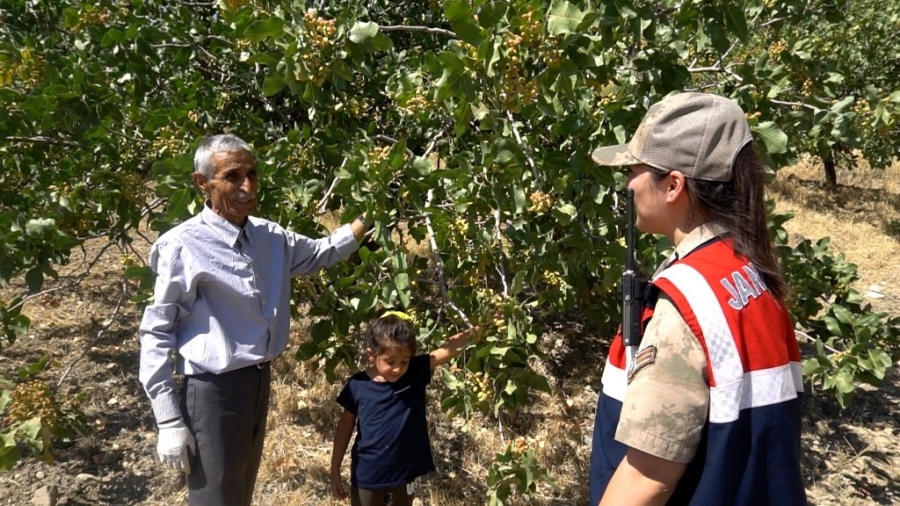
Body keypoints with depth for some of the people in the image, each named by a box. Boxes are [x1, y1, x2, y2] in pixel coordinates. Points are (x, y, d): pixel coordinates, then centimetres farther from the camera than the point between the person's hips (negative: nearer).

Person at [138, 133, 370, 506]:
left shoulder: (270, 237, 2)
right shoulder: (184, 246, -18)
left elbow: (322, 252, 19)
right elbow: (156, 333, -13)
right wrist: (168, 421, -13)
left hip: (259, 382, 7)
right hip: (213, 391, -7)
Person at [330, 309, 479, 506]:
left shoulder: (415, 374, -12)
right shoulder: (358, 386, -14)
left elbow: (447, 350, -22)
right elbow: (345, 428, -3)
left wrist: (466, 336, -37)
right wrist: (335, 470, -1)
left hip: (403, 476, 1)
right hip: (366, 476, -1)